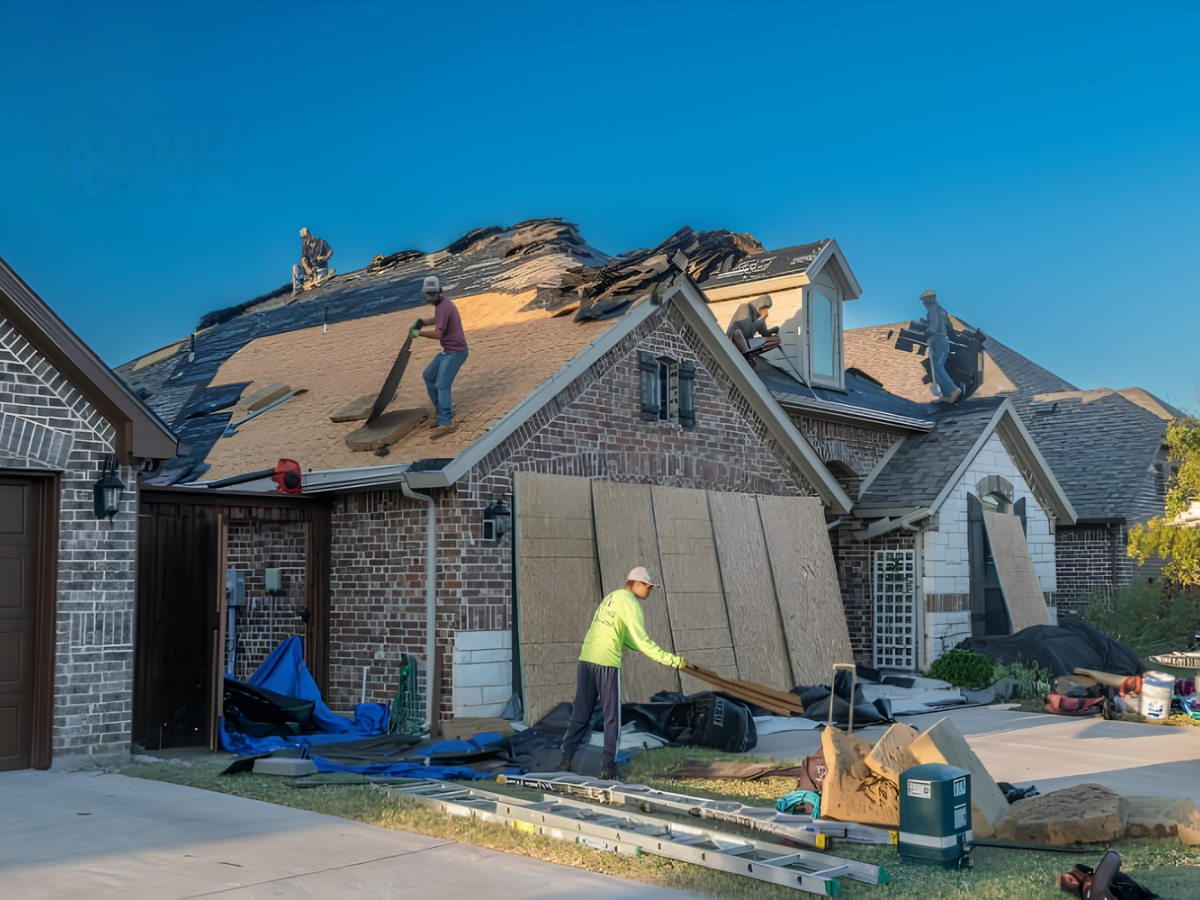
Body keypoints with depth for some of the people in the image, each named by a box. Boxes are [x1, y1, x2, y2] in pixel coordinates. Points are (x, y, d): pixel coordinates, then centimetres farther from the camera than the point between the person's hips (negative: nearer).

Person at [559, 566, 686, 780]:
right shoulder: (629, 602, -6)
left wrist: (653, 651, 21)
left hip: (586, 660, 8)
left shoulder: (612, 597, 21)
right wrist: (672, 660, -10)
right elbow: (641, 641, -12)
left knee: (580, 714, 10)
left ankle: (566, 760, 7)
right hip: (607, 663, -8)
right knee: (611, 717, 3)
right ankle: (609, 766, 4)